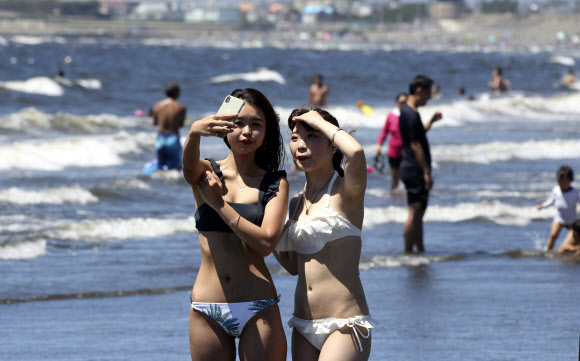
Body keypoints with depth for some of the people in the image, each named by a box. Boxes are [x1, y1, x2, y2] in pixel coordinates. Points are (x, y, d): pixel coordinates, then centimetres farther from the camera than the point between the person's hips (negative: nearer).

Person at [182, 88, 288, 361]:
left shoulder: (275, 183, 4)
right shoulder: (207, 173, 5)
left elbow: (266, 242, -10)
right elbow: (189, 165, -21)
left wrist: (218, 204, -11)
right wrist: (194, 133, -43)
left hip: (258, 309, -1)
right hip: (207, 309, 1)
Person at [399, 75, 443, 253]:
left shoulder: (406, 112, 14)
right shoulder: (411, 115, -18)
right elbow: (415, 145, -21)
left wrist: (431, 121, 28)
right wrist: (427, 172, -20)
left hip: (410, 169, 11)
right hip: (415, 170, -11)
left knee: (418, 213, 15)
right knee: (415, 213, -7)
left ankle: (420, 249, 22)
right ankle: (408, 252, -5)